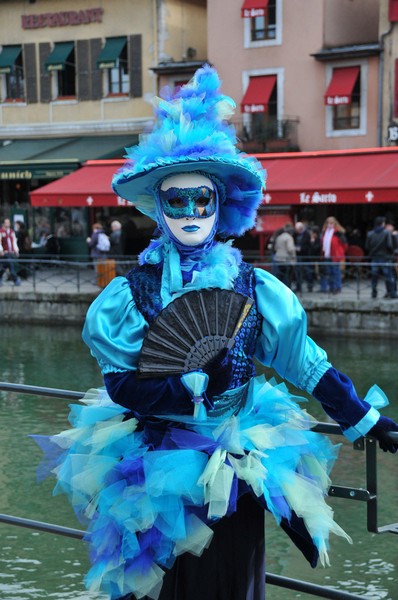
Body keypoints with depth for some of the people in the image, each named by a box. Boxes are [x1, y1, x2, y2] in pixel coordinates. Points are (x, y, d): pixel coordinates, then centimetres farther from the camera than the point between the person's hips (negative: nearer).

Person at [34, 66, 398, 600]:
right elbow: (121, 385, -15)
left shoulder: (254, 288, -6)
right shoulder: (132, 292, -9)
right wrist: (194, 385, -25)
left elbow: (309, 364, -2)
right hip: (157, 467, -1)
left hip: (236, 468, 1)